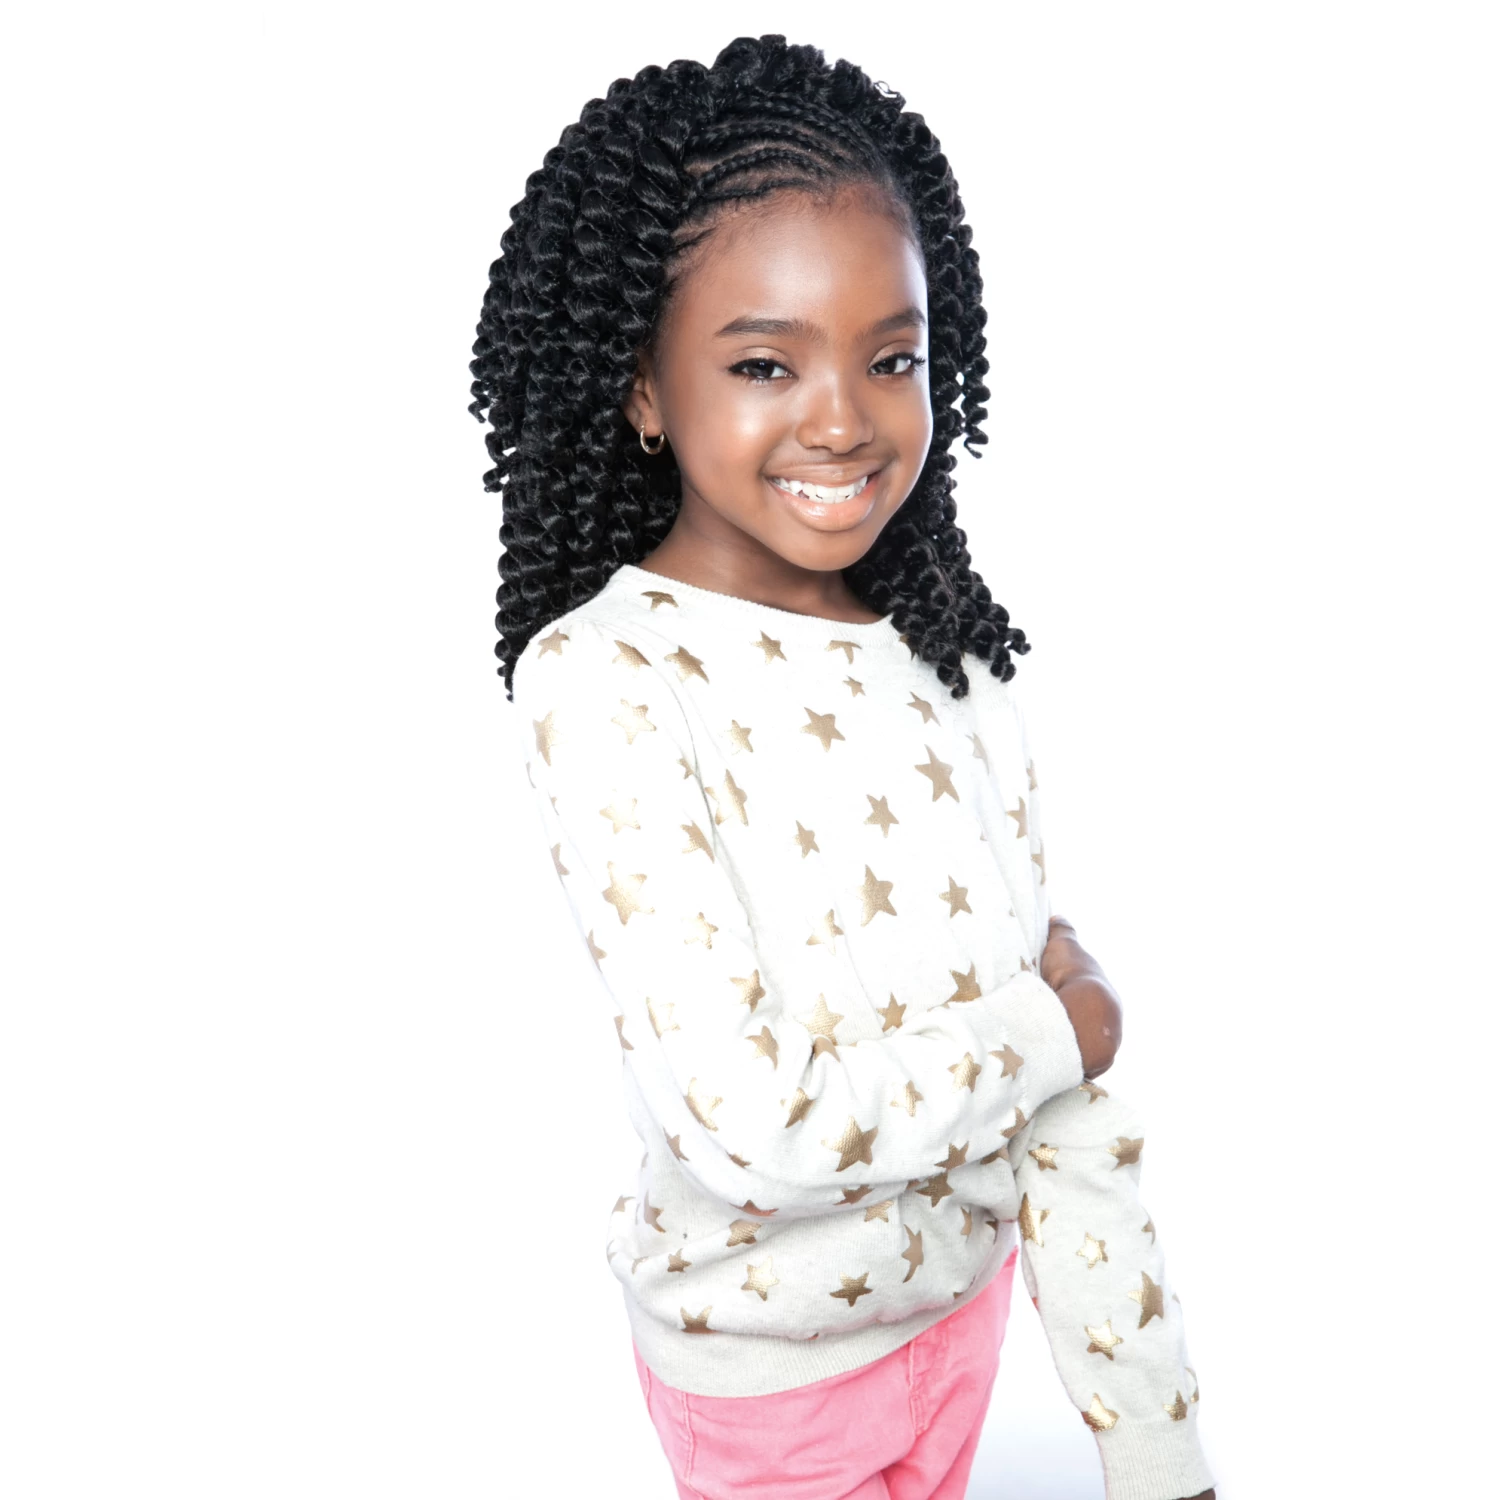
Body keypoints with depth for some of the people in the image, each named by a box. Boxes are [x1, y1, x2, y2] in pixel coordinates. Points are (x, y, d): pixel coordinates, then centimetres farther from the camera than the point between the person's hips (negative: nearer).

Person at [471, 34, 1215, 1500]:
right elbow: (744, 1123, -31)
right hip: (767, 1351, -5)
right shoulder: (601, 682, -25)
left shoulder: (945, 650, -8)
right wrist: (1052, 1032, -16)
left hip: (964, 1278, 5)